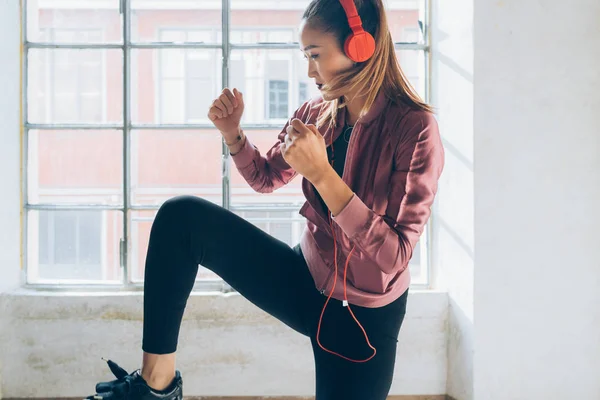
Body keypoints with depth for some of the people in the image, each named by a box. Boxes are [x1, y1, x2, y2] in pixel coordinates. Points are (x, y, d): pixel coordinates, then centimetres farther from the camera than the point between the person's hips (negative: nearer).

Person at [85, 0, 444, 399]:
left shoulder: (414, 128, -21)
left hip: (364, 319, -5)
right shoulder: (317, 112, -2)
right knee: (181, 217, -11)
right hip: (305, 282, 5)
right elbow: (266, 178, 15)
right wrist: (233, 133, -6)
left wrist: (322, 173, -33)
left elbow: (394, 256, -26)